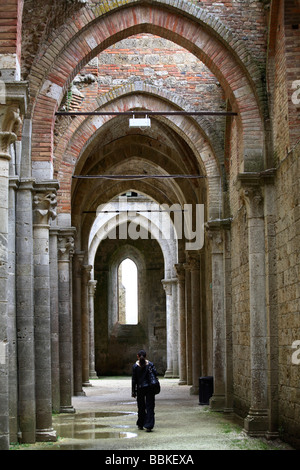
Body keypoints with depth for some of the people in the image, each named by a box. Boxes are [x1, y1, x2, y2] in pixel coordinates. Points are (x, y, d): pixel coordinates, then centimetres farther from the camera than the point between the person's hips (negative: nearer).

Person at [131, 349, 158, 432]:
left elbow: (134, 380, -2)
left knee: (141, 407, 14)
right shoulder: (150, 364, -2)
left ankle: (140, 424, 24)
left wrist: (133, 391, 3)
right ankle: (148, 426, -9)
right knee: (150, 407, 0)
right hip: (149, 387, 0)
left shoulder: (135, 366, -3)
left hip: (140, 388, 0)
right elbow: (155, 374, -8)